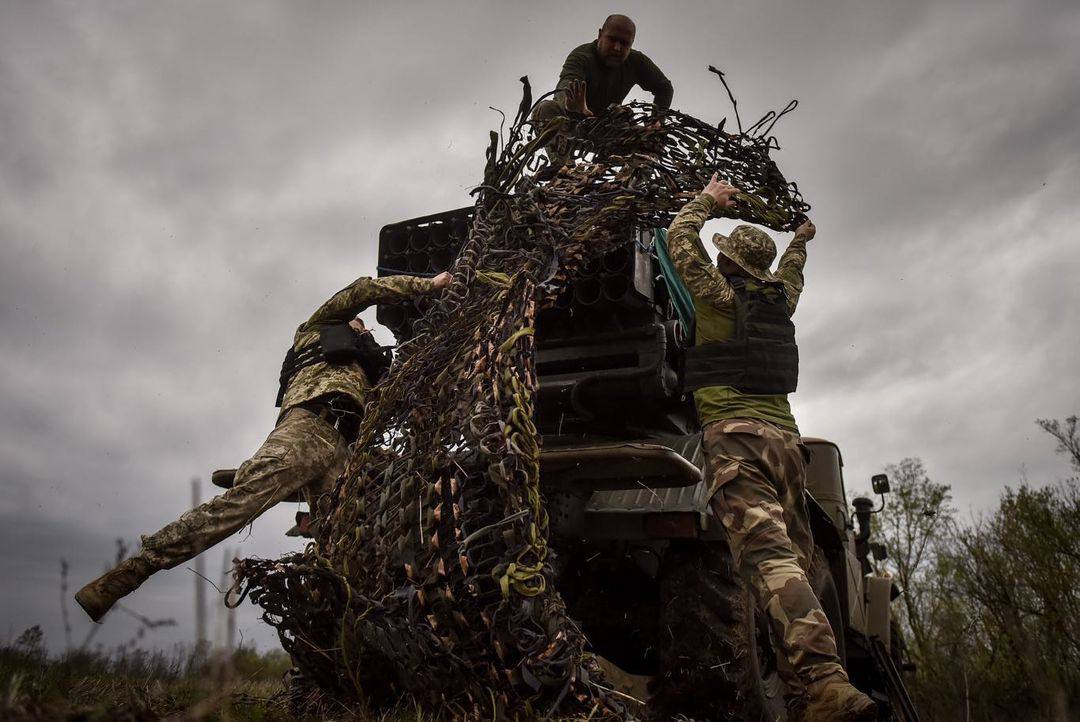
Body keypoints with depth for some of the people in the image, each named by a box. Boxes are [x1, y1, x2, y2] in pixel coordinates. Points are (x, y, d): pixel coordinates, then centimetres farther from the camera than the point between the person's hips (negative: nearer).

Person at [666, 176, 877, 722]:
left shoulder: (722, 294, 5)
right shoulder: (780, 299, 21)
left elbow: (680, 239, 16)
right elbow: (790, 271, 45)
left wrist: (708, 200, 31)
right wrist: (801, 239, 64)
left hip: (734, 435, -7)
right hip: (785, 437, 7)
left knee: (769, 558, -20)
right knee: (796, 560, 3)